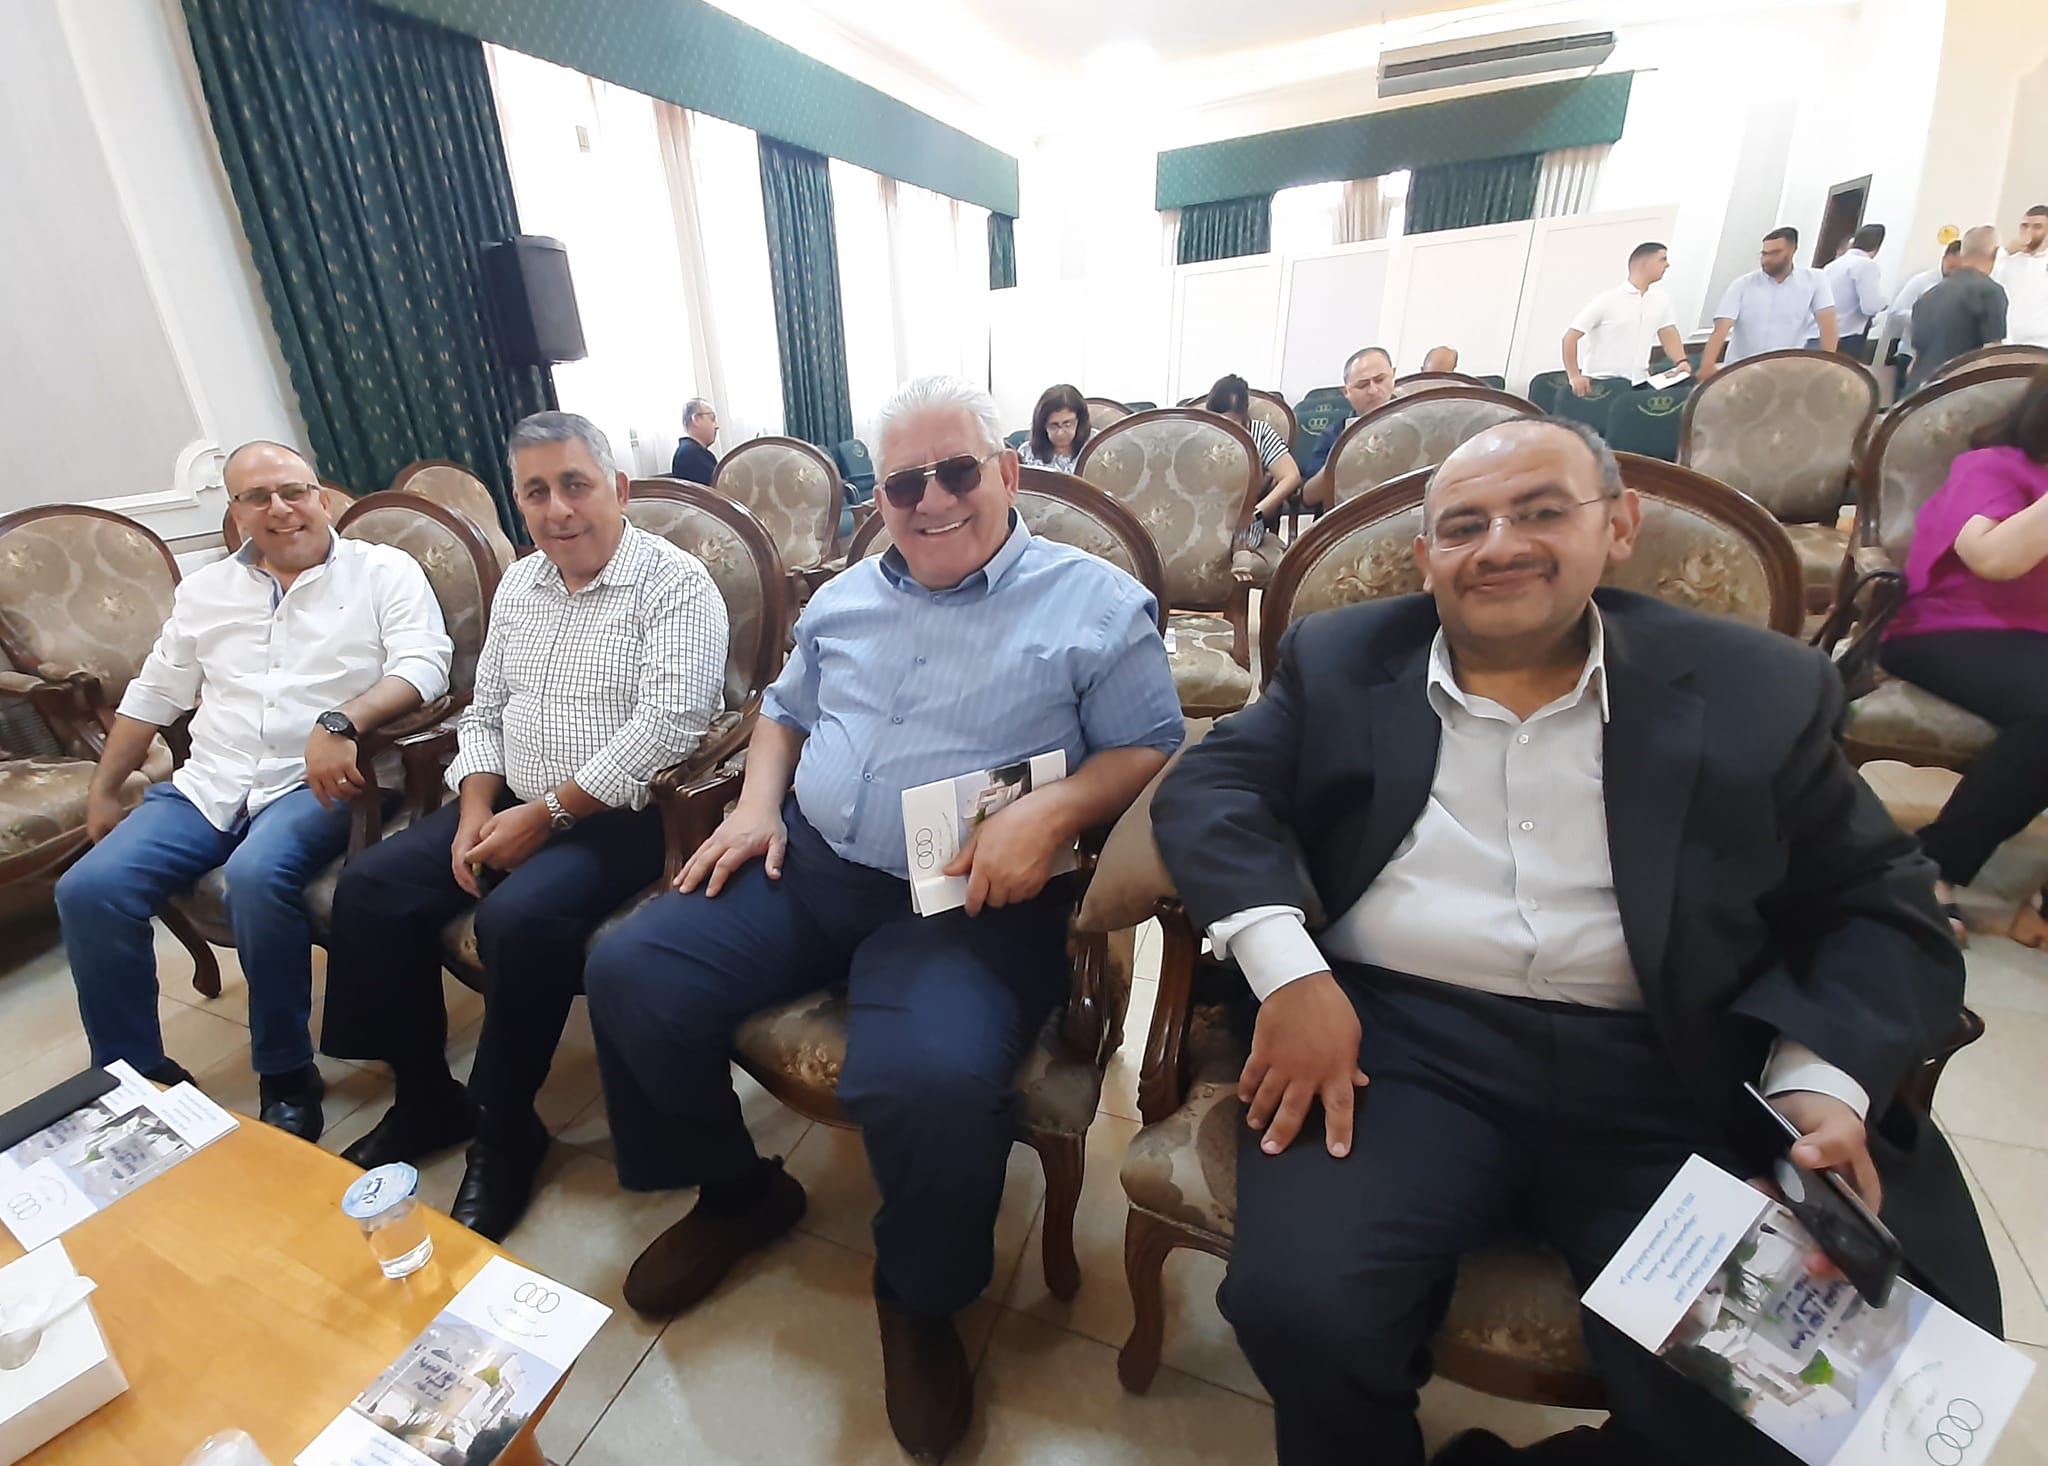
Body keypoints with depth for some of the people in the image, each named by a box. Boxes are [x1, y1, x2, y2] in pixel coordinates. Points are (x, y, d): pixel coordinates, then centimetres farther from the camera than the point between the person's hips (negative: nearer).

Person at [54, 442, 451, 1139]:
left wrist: (341, 723, -29)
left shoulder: (383, 571, 2)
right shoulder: (204, 589, 18)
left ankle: (286, 1075, -11)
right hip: (207, 784, 6)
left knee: (256, 878, -31)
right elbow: (153, 695, 24)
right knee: (88, 890, -14)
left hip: (315, 782, -5)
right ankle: (134, 1076, 5)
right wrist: (103, 791, 20)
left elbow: (424, 665, -14)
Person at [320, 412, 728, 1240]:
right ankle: (425, 1099, 14)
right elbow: (485, 712, 16)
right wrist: (477, 810, -2)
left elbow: (665, 728, -22)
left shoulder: (674, 584, -12)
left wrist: (545, 815, -19)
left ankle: (505, 1134, -3)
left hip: (619, 815, -8)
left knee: (519, 917, -29)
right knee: (371, 887, -3)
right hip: (512, 806, 8)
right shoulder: (518, 586, 13)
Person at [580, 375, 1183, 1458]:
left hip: (968, 900, -5)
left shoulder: (1096, 602, 1)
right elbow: (784, 709, 27)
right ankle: (736, 1192, 21)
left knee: (931, 1081, -31)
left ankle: (920, 1299, 6)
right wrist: (757, 802, 8)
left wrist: (1054, 811, -20)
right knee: (629, 974, -5)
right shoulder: (846, 599, 17)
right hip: (806, 867, 6)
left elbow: (1152, 751, -1)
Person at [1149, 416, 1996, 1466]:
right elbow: (1209, 787, 0)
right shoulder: (1340, 660, 9)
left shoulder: (1753, 687, 9)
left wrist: (1821, 1083, -9)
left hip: (1667, 1075, 2)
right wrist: (1289, 971, -16)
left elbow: (1876, 903, 11)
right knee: (1298, 1304, -22)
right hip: (1395, 1037, -1)